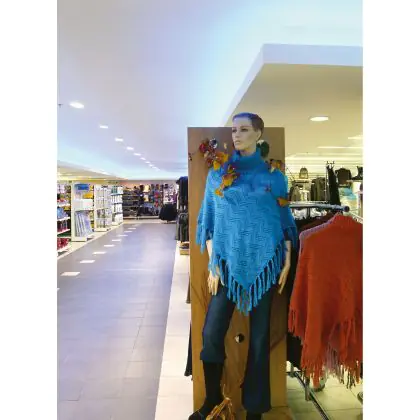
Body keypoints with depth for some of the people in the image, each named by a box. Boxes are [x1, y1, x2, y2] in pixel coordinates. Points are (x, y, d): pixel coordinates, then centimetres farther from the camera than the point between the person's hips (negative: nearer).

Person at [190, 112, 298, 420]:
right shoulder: (218, 173, 6)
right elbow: (209, 220, 5)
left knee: (259, 334, 8)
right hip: (228, 261, 1)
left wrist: (287, 260, 0)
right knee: (212, 332, 0)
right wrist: (212, 263, -1)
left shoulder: (273, 174, 5)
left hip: (265, 261, 0)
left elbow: (285, 219, 7)